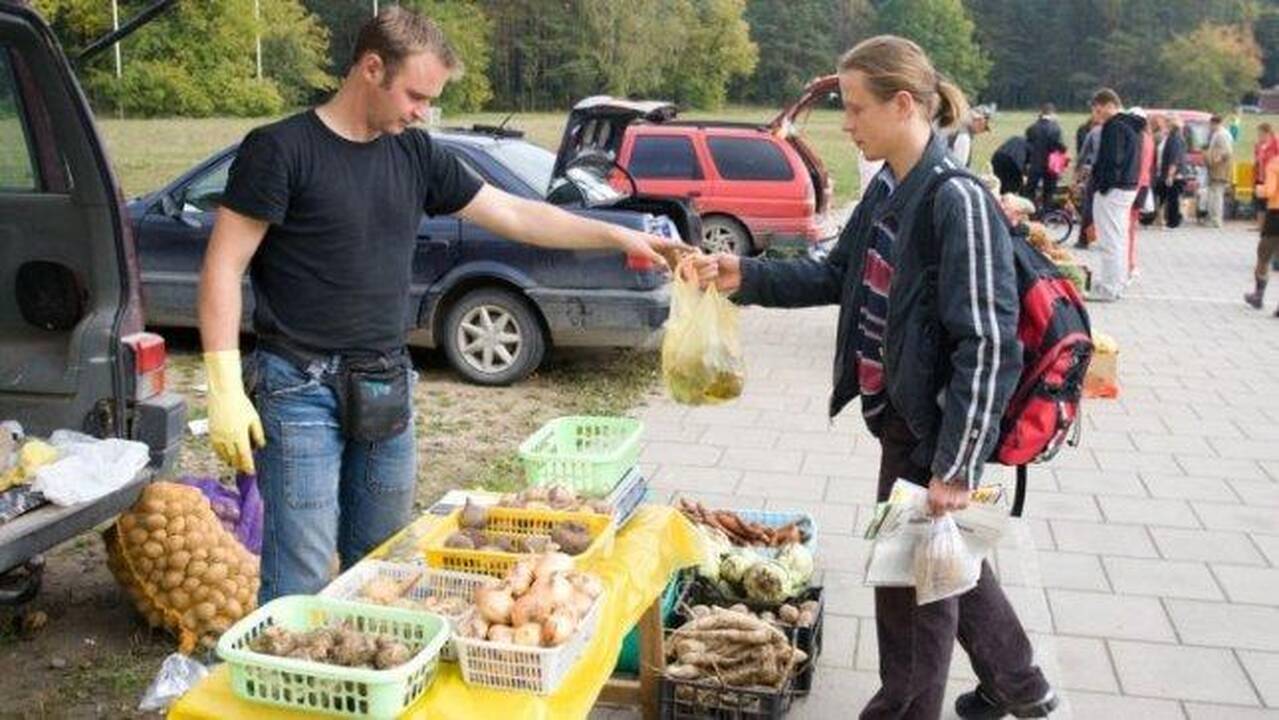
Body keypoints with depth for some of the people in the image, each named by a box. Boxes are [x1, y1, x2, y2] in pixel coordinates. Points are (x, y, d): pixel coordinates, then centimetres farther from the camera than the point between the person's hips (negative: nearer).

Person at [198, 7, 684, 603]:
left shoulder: (415, 154, 8)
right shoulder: (282, 150, -9)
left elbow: (514, 215, 12)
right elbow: (223, 267, -10)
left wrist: (620, 237, 6)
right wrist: (225, 388, -17)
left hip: (387, 390, 6)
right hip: (302, 390, -6)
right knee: (301, 583, -4)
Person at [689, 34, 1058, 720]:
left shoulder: (958, 201, -22)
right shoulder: (889, 190, 4)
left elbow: (987, 347, -24)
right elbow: (837, 274, 16)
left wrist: (956, 465, -24)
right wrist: (746, 277, 3)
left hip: (932, 430, -9)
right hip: (899, 416, 9)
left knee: (912, 585, 7)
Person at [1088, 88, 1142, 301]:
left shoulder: (1114, 127, -15)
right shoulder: (1132, 126, 15)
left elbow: (1112, 161, -21)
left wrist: (1102, 186, -16)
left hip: (1112, 190, -10)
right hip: (1129, 187, 10)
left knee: (1110, 240, -6)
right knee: (1119, 238, 17)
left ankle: (1108, 289, -3)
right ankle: (1117, 283, 25)